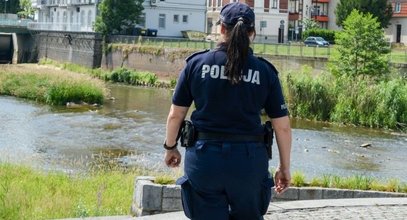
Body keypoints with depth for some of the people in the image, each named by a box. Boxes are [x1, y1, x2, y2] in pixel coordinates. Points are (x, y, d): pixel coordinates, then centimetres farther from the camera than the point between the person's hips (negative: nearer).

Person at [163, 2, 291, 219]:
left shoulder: (196, 63, -1)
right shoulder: (265, 71, 0)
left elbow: (175, 114, 3)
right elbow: (282, 126, 1)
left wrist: (170, 147, 19)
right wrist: (284, 167, 12)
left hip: (204, 157, 0)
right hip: (249, 160, 1)